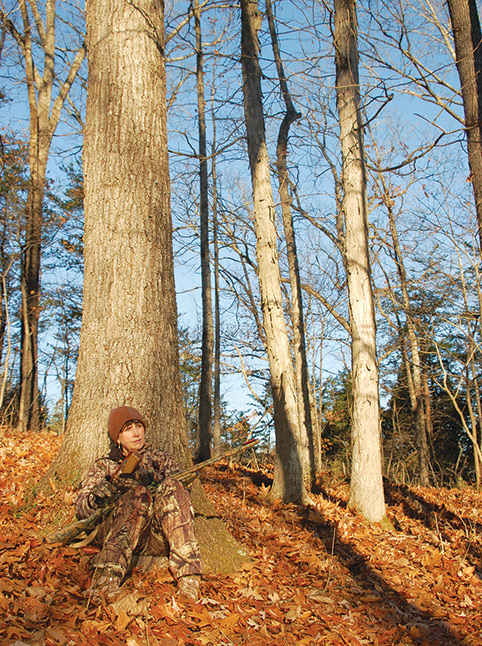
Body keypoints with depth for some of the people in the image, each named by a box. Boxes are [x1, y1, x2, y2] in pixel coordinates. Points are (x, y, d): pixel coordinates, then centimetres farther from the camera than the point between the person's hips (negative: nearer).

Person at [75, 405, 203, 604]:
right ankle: (107, 576, -50)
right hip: (115, 533, -1)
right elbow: (81, 508, 12)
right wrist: (97, 497, -12)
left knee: (171, 486, -28)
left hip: (159, 538, 1)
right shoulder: (104, 466, 24)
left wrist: (156, 479, -11)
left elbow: (181, 491, 9)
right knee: (138, 494, -31)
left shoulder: (161, 459, 26)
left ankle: (188, 579, -42)